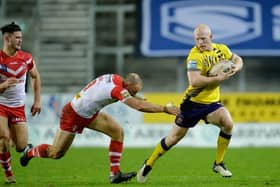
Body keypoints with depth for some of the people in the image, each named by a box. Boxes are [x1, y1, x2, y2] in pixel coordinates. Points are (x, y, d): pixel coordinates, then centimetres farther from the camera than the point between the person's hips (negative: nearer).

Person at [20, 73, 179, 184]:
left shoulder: (117, 79, -9)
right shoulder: (117, 88, -35)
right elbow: (139, 106, -40)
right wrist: (165, 109, -37)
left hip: (89, 114, 9)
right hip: (72, 115, -9)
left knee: (118, 132, -8)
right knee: (55, 153, 4)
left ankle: (115, 174, -6)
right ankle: (31, 152, 36)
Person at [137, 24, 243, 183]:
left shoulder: (222, 49, -1)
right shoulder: (195, 55, -20)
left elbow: (238, 60, 16)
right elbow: (194, 81, -32)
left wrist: (236, 67, -7)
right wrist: (218, 79, -31)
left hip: (212, 102, 4)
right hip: (193, 103, -4)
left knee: (228, 124, -22)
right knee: (175, 137, 2)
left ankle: (219, 164, -5)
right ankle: (148, 165, 21)